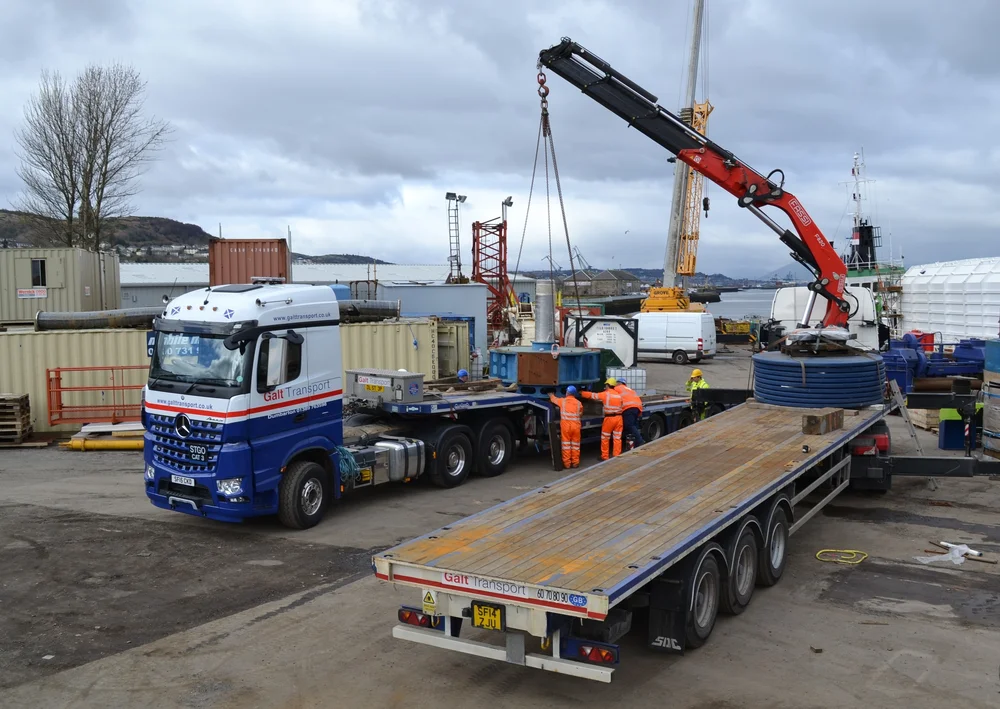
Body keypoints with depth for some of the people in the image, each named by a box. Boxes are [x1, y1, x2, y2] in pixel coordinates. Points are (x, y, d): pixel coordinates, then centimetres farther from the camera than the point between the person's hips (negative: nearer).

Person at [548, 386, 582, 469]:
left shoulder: (562, 401, 4)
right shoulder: (579, 403, 6)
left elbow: (553, 398, 22)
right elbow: (580, 412, 16)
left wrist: (551, 395, 44)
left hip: (565, 425, -1)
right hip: (576, 425, 1)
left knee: (566, 444, 4)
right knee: (575, 444, 9)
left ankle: (566, 463, 5)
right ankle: (575, 463, 13)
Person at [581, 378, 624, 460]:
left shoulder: (605, 394, -4)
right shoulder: (618, 395, 10)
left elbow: (592, 395, 2)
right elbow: (621, 405, 12)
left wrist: (581, 393, 17)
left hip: (609, 418, -4)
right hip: (619, 417, 4)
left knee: (605, 438, 8)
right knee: (617, 438, 8)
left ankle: (605, 456, 12)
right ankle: (617, 456, 10)